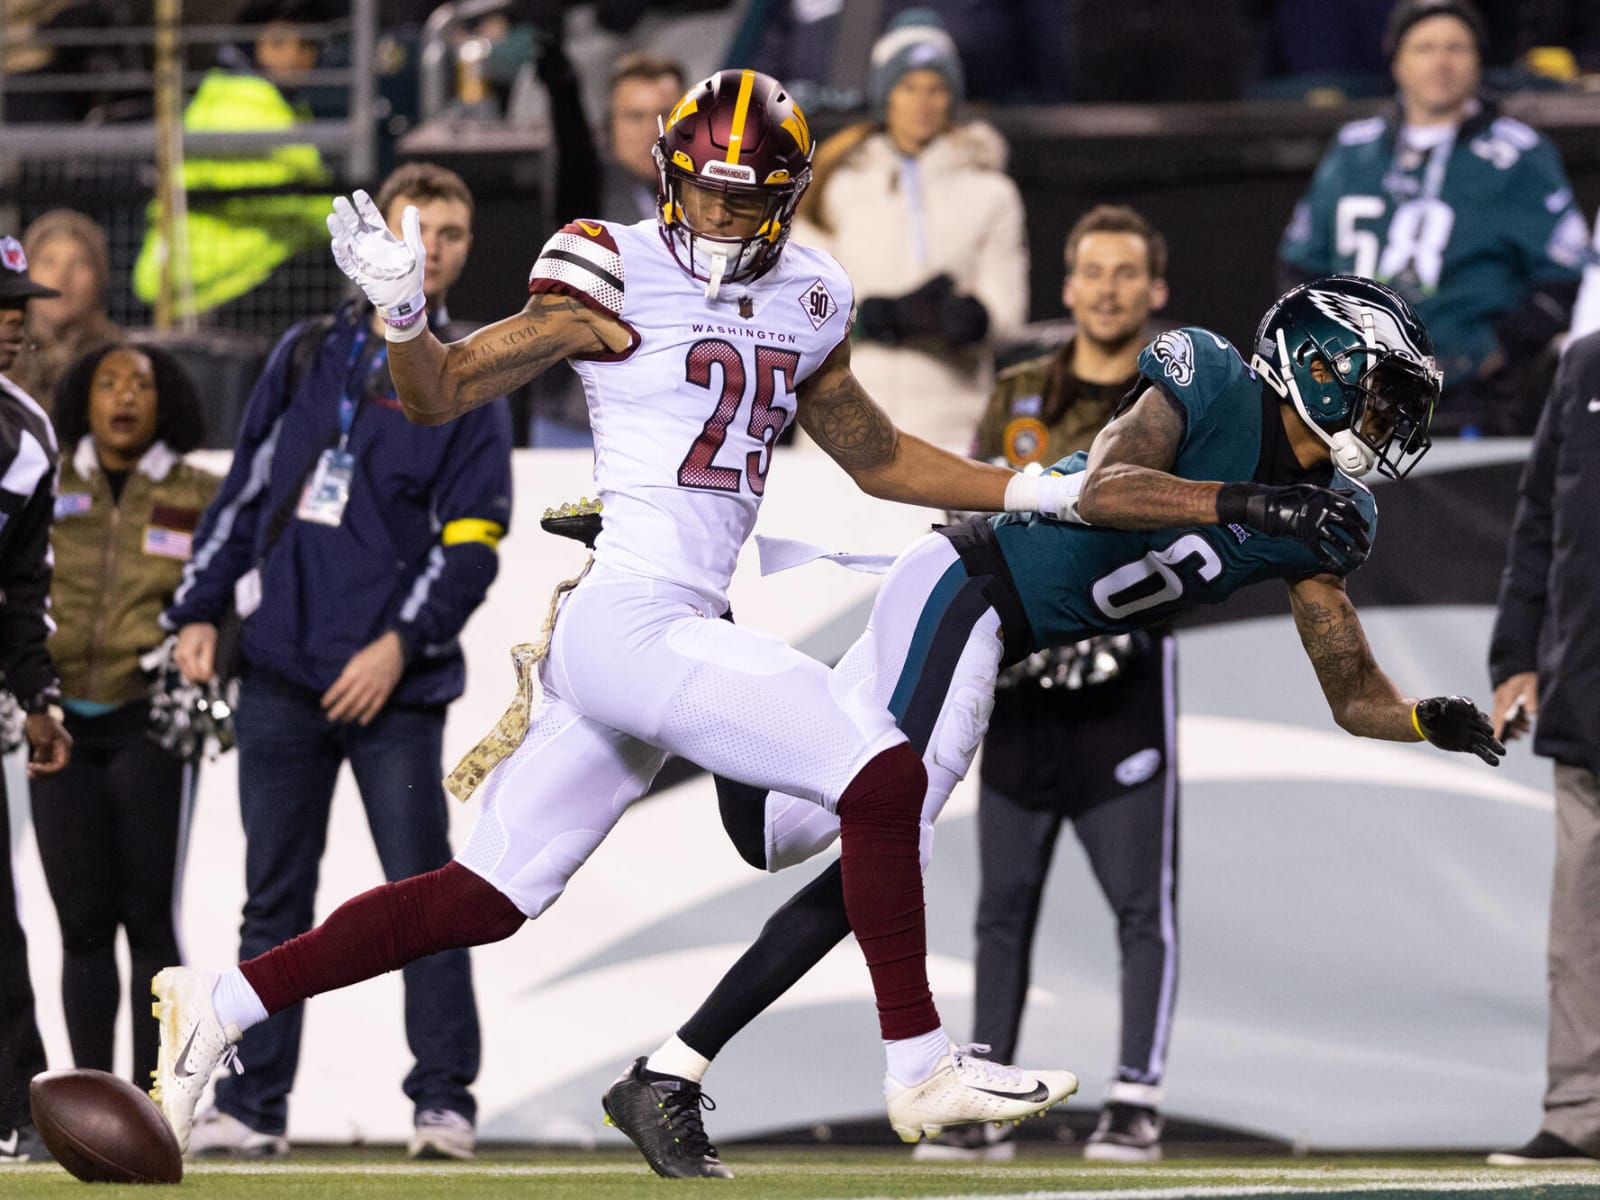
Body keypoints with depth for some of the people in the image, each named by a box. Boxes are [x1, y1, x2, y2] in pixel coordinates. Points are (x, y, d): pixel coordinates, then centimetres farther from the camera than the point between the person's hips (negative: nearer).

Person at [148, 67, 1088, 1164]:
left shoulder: (806, 301, 15)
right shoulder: (620, 282, -6)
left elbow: (874, 457, 29)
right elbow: (443, 396, -4)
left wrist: (1033, 491, 23)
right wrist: (403, 309, -23)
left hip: (670, 633, 8)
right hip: (629, 621, -8)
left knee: (487, 901, 10)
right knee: (883, 775, -14)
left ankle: (221, 1004, 17)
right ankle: (922, 1071, -4)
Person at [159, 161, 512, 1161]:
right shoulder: (309, 357, 12)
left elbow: (471, 543, -4)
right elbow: (247, 490, 16)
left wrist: (402, 643, -14)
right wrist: (199, 609, 8)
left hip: (396, 681, -3)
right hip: (283, 675, 3)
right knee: (274, 900, 6)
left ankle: (445, 1100, 0)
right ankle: (252, 1104, 8)